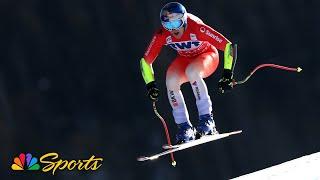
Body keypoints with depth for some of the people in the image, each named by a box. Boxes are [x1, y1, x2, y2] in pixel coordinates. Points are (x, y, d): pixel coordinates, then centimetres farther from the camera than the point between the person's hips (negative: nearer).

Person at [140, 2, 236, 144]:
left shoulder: (197, 28, -35)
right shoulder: (162, 35, -24)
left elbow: (228, 46, -33)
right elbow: (146, 60, -11)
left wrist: (227, 75, -37)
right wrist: (150, 85, -19)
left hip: (207, 55, -4)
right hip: (185, 58, 4)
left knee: (191, 72, -36)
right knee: (171, 81, -26)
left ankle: (207, 119, -30)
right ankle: (184, 128, -15)